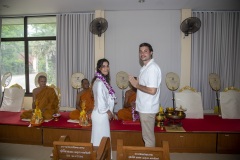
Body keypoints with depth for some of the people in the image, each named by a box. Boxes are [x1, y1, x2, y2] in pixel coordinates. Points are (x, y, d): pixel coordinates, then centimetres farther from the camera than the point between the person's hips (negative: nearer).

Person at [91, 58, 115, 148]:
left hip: (102, 114, 9)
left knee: (99, 138, 19)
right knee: (101, 139, 4)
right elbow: (100, 101, -24)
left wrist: (110, 112, 11)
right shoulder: (99, 83, -21)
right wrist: (109, 112, -10)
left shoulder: (103, 81, 9)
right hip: (101, 114, -9)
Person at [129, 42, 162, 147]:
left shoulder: (153, 68, -19)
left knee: (148, 136, 5)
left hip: (148, 108, -10)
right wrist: (136, 83, 6)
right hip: (144, 107, 10)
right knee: (147, 135, 21)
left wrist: (136, 85, -16)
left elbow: (152, 90, -26)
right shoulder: (145, 67, 12)